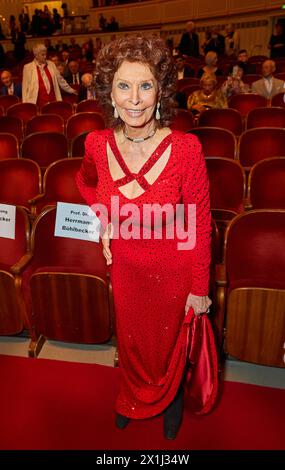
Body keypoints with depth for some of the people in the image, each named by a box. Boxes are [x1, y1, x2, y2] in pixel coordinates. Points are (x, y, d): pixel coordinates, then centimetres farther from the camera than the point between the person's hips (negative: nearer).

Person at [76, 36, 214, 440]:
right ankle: (133, 399, 63)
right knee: (131, 342, 27)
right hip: (125, 266, 3)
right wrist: (101, 217, -2)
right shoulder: (98, 144, -12)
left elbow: (201, 224, -15)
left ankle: (171, 400, 61)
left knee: (171, 343, 24)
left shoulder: (185, 148, -24)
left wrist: (199, 288, -10)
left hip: (173, 268, -2)